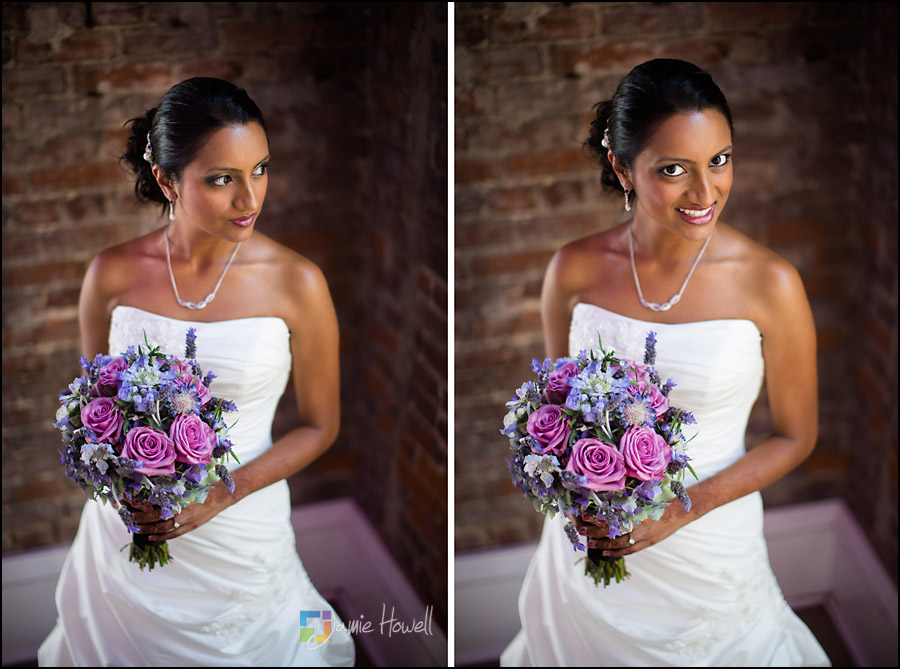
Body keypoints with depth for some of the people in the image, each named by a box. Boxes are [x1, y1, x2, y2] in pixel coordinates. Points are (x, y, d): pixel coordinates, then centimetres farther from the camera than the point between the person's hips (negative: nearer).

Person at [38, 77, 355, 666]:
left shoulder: (296, 283, -14)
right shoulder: (113, 274, -8)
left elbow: (320, 425, -4)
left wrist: (224, 493, -17)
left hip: (238, 538, -2)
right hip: (125, 526, 2)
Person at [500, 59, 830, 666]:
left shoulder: (769, 284, -17)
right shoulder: (576, 270, -10)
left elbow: (796, 436, -6)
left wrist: (685, 508, -18)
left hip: (708, 549, -2)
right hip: (589, 538, 2)